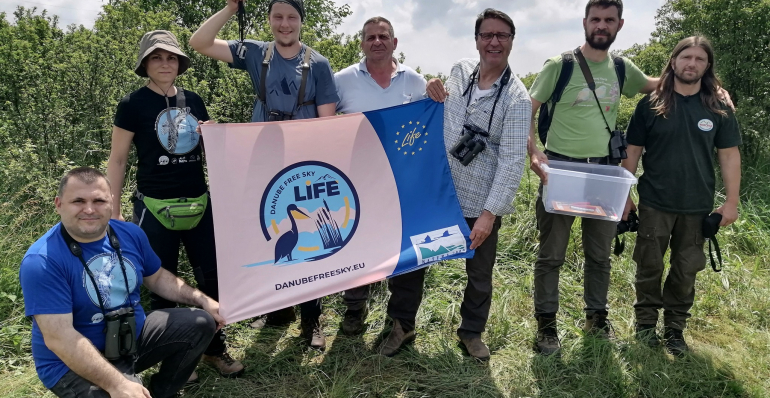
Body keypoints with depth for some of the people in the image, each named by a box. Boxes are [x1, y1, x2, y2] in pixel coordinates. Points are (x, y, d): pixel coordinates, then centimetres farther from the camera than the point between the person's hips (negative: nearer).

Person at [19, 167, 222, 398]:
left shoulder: (130, 234, -4)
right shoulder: (41, 262, -23)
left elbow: (157, 278, 13)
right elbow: (59, 338, -29)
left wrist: (203, 300, 0)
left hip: (133, 336, 7)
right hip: (73, 365, -7)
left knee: (201, 323, 1)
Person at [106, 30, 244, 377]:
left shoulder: (193, 101, 8)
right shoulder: (132, 104, -4)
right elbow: (117, 160, -1)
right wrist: (113, 212, -5)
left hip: (199, 204, 4)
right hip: (155, 208, -4)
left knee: (212, 277, 7)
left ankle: (215, 349, 24)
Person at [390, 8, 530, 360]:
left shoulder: (516, 97, -13)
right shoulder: (459, 71, 2)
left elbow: (512, 161, -17)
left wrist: (489, 212, -22)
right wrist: (433, 94, -1)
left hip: (480, 203, -4)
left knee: (479, 274, 13)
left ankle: (472, 332, 37)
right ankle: (402, 324, 31)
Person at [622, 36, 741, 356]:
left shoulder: (719, 109, 1)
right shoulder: (651, 104, -3)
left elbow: (729, 155, 4)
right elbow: (633, 151, 0)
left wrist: (731, 201, -1)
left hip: (698, 206, 1)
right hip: (655, 203, -1)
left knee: (686, 270, 10)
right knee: (649, 266, 9)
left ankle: (675, 327, 26)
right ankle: (646, 322, 26)